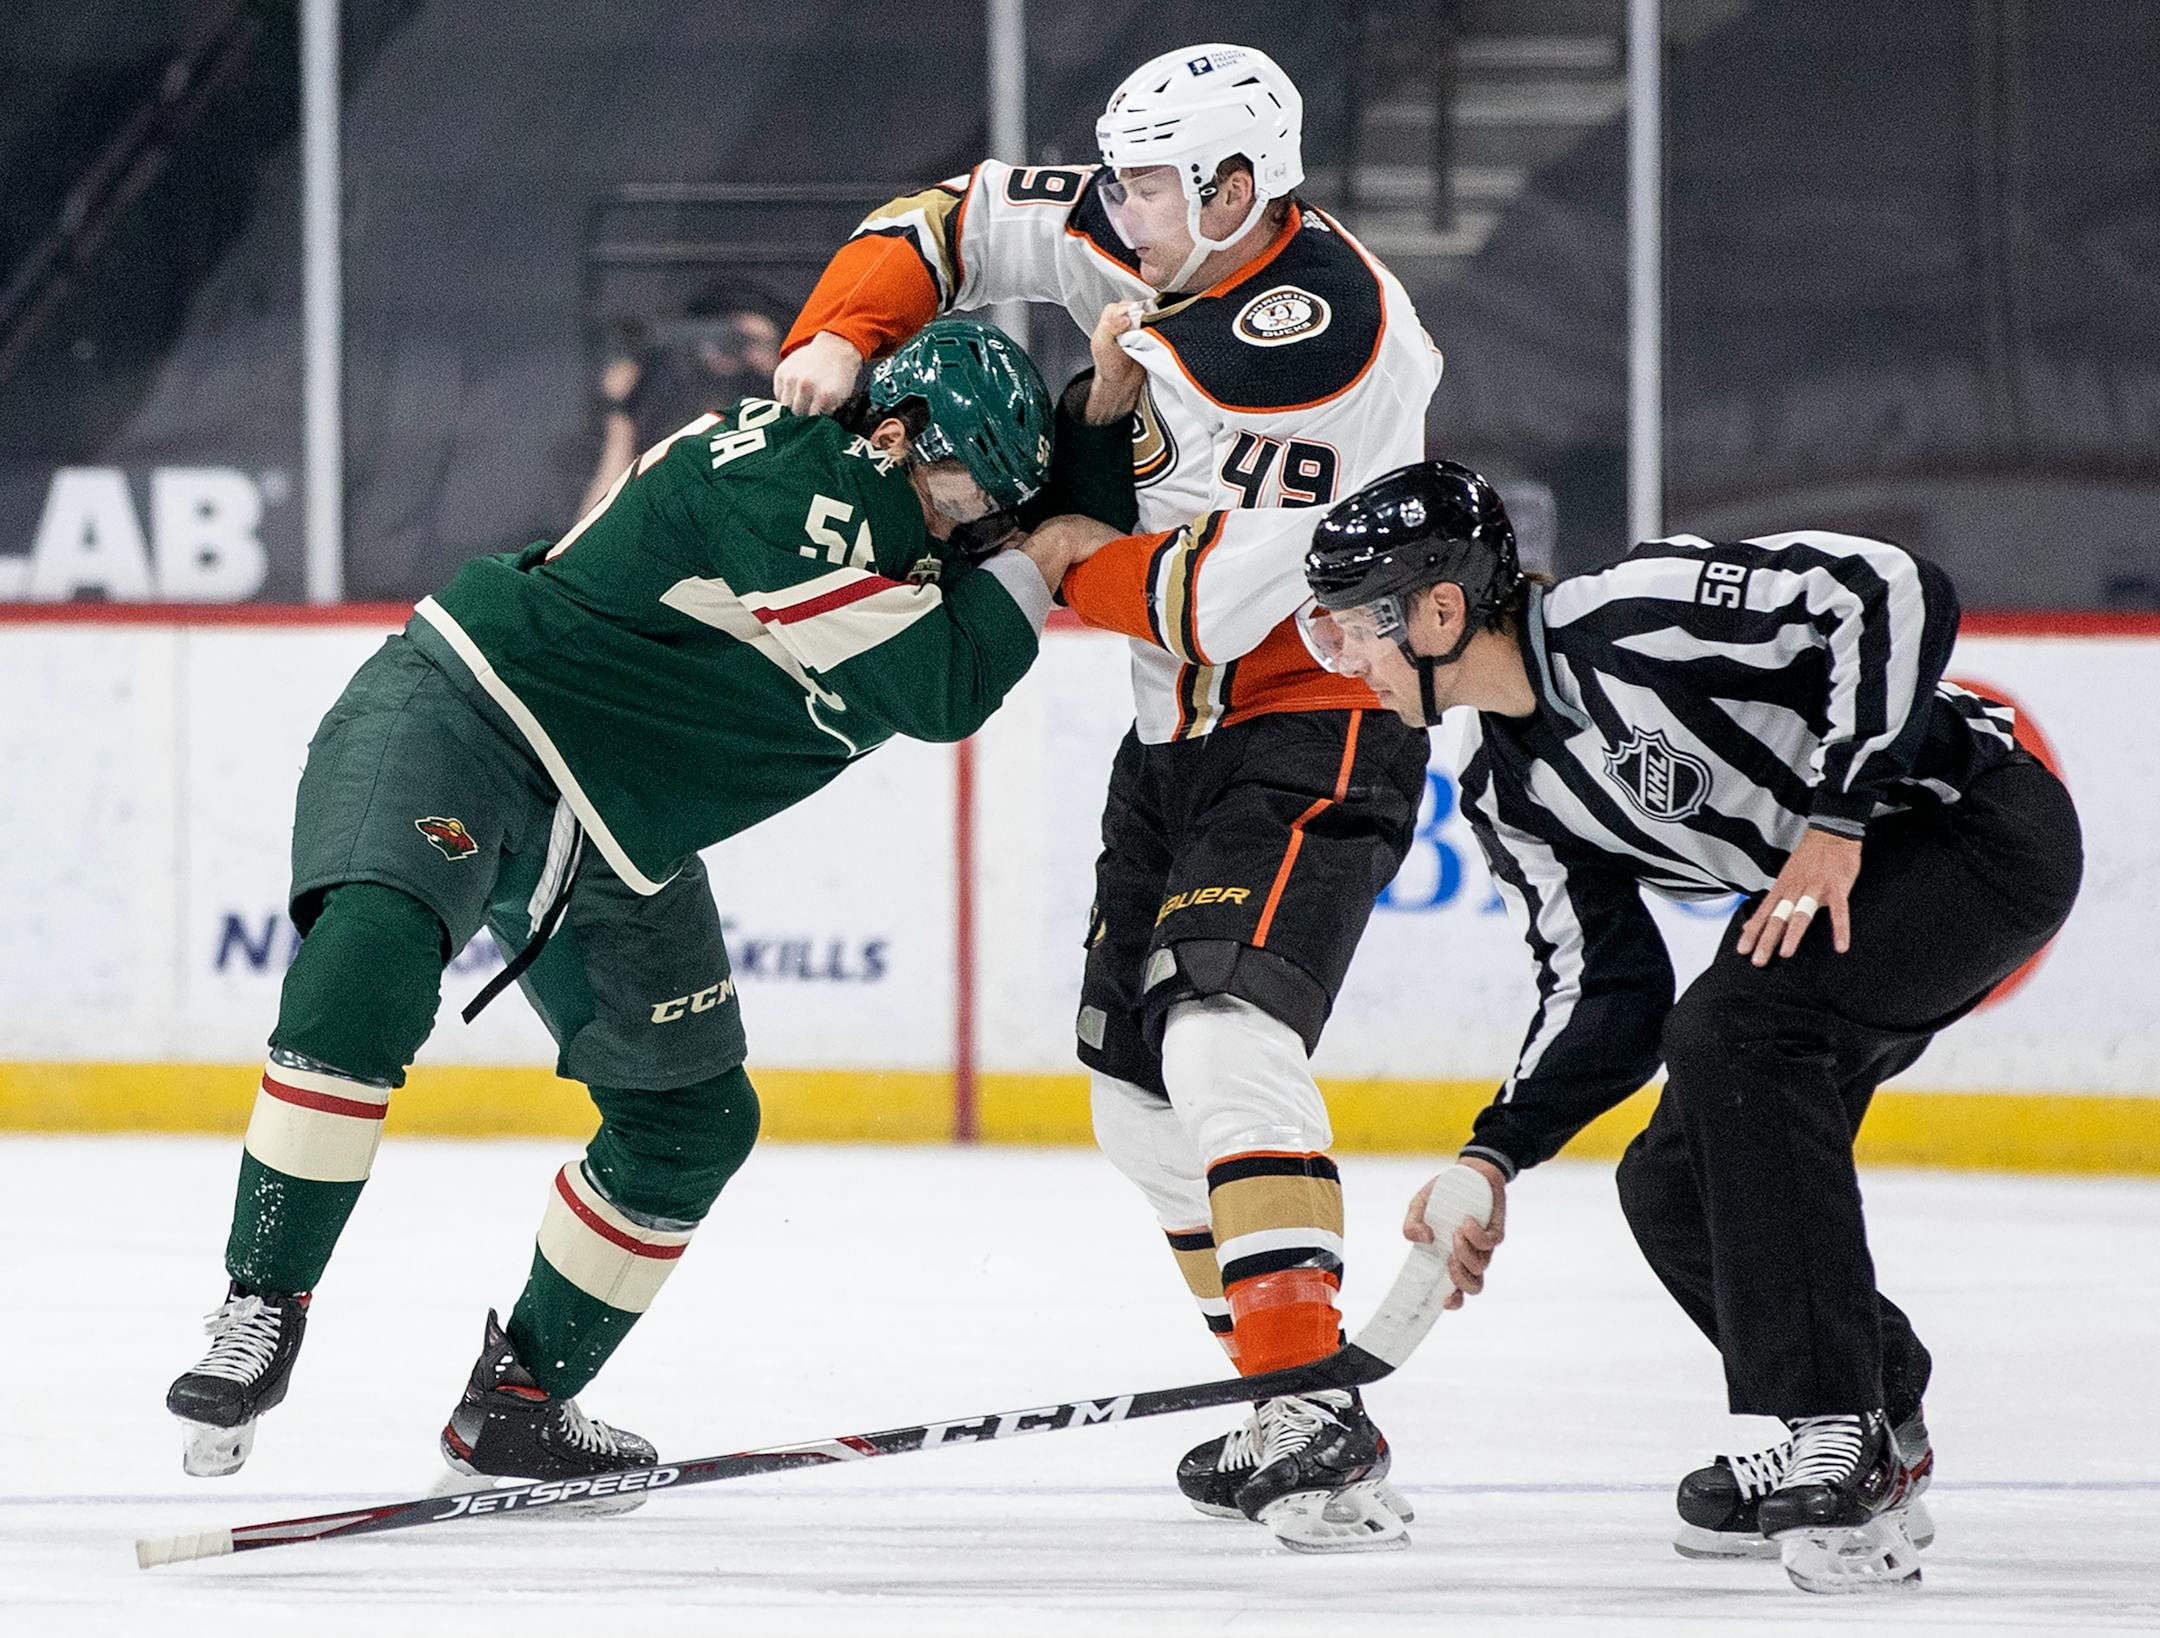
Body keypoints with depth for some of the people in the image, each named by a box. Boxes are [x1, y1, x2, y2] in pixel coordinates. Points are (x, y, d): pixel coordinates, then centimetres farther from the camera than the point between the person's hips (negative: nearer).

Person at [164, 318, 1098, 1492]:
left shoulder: (878, 513, 3)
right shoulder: (780, 487, -26)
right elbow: (943, 689, -27)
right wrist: (1036, 564, -16)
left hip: (613, 843, 10)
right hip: (455, 722, -10)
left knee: (694, 1118, 9)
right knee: (371, 956, -36)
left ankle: (515, 1406, 20)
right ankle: (262, 1308, -29)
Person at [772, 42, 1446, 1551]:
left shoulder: (1315, 338, -27)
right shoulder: (1158, 237, 0)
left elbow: (1211, 601, -29)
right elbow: (955, 223, 11)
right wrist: (843, 336, -7)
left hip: (1315, 730, -10)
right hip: (1182, 733, 10)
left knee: (1224, 1040, -27)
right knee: (1139, 1088, 11)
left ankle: (1321, 1420, -34)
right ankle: (1288, 1410, 19)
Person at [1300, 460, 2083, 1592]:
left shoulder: (1632, 617, -24)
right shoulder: (1507, 793, 3)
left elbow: (1893, 594, -28)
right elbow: (1606, 993, 6)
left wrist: (1834, 819, -30)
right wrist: (1493, 1157, -7)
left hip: (1982, 828, -10)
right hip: (1830, 897, 10)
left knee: (1729, 1027, -29)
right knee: (1675, 1187, 3)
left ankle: (1842, 1448, -28)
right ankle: (1877, 1431, 26)